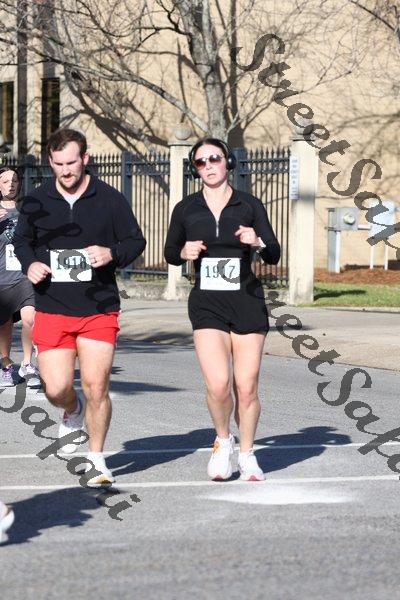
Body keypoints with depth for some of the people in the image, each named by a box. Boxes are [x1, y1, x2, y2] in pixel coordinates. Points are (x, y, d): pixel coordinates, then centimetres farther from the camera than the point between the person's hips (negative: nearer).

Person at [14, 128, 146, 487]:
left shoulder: (109, 199, 0)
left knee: (96, 387, -7)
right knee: (56, 389, -6)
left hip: (99, 310, -1)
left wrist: (112, 253, -14)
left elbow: (136, 241, 7)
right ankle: (73, 410, 32)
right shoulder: (36, 202, 5)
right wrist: (30, 264, -3)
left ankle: (96, 459, 12)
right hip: (52, 309, 2)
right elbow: (21, 241, 19)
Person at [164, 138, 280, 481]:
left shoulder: (250, 206, 3)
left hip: (247, 301, 0)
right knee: (218, 385, -16)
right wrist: (185, 252, -5)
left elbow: (274, 256, 5)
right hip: (207, 304, 0)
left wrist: (258, 242, -15)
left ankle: (247, 453, 20)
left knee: (246, 387, 0)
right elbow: (170, 253, 17)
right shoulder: (185, 210, 5)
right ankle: (223, 441, 11)